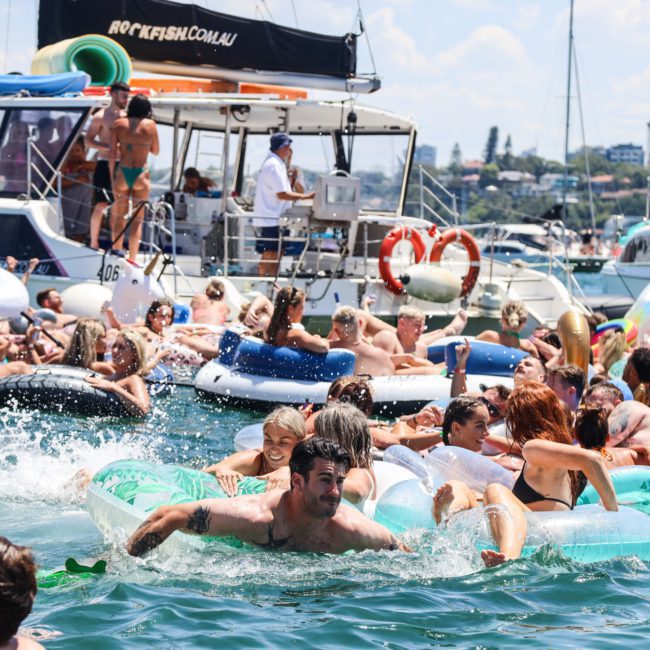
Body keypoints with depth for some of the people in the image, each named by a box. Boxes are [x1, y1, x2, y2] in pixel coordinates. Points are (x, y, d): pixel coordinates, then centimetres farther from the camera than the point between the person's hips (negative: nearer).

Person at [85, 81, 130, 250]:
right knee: (101, 205, -7)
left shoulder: (125, 116, 13)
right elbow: (88, 141, -9)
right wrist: (110, 147, -20)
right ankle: (94, 243, 0)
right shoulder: (101, 117, -5)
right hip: (105, 165, -6)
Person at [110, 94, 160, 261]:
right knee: (137, 219, 5)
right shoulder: (150, 125, -2)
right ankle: (132, 258, 2)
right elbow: (155, 151, 8)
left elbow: (112, 153, -1)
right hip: (141, 174, -1)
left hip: (122, 172, 1)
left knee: (119, 216, 14)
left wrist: (112, 176, 5)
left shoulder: (118, 124, 1)